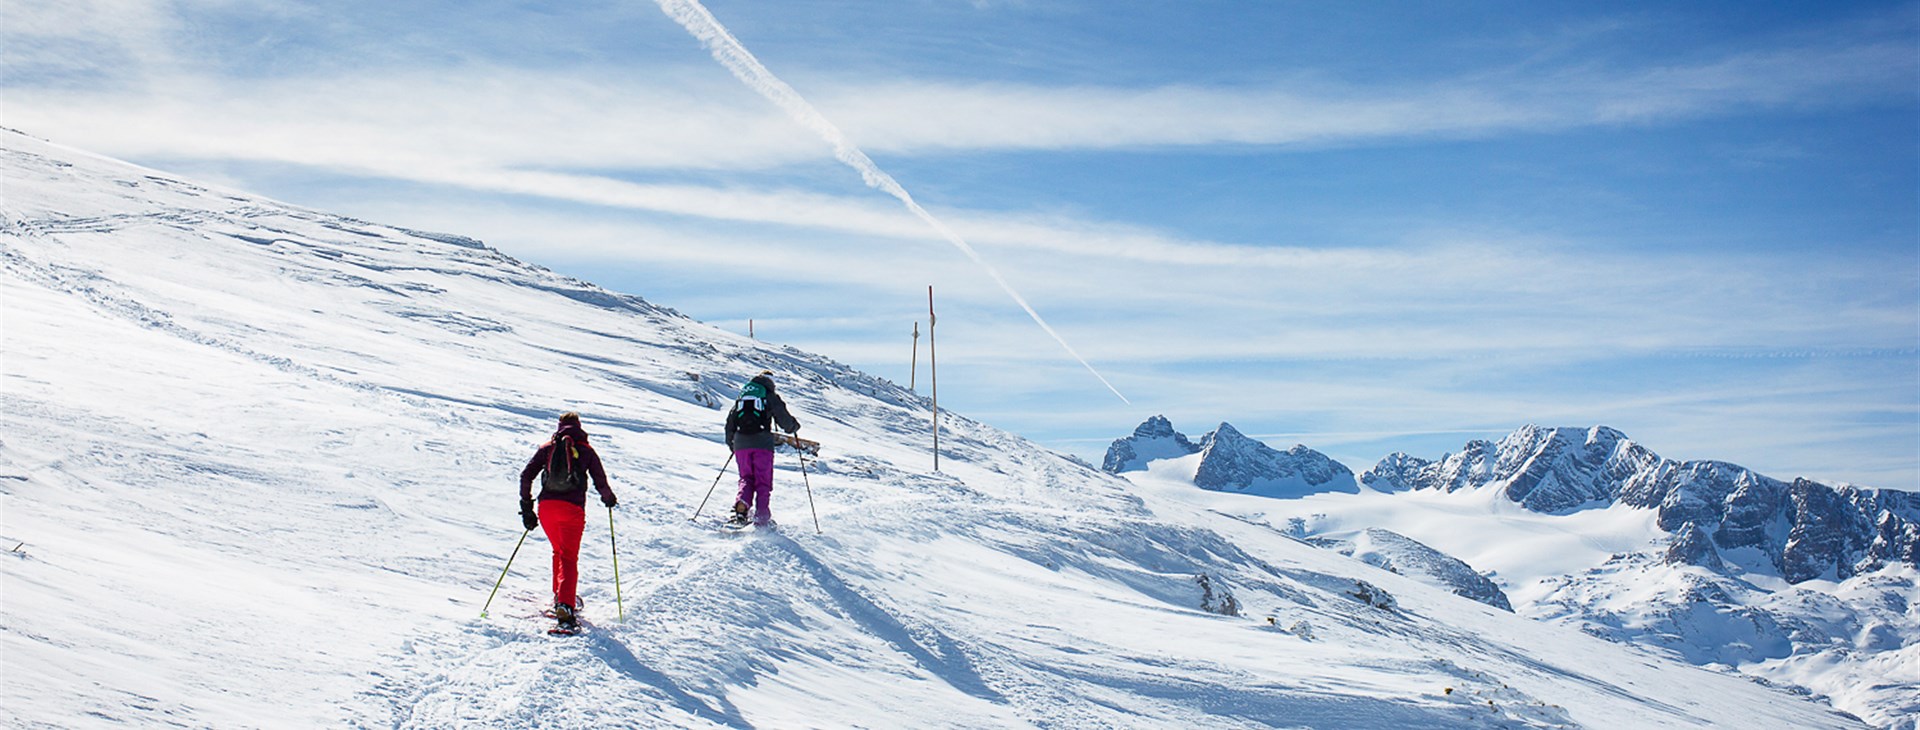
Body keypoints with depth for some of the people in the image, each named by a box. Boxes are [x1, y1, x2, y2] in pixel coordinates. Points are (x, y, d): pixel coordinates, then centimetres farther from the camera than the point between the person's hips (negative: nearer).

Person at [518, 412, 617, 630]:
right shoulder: (586, 450, 7)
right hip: (573, 508, -3)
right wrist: (609, 499, 26)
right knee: (569, 557, -5)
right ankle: (565, 605, -23)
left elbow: (526, 476, 6)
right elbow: (601, 483, 6)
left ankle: (560, 597, 29)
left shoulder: (548, 447, 13)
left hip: (547, 506, 3)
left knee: (559, 551, 25)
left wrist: (526, 506, 11)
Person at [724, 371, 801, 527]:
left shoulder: (742, 396, 20)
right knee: (763, 481, 2)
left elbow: (730, 421, 21)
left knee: (746, 478, 11)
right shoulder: (770, 397, 8)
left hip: (741, 443, 3)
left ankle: (741, 506, -15)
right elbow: (784, 418, 5)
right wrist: (794, 427, 27)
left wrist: (730, 443, 32)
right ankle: (761, 517, -8)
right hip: (762, 443, -3)